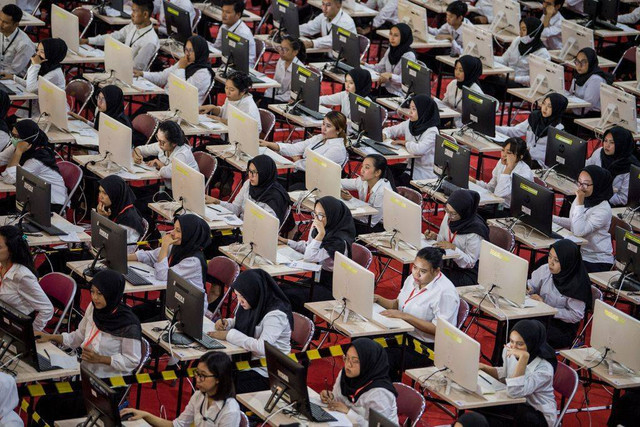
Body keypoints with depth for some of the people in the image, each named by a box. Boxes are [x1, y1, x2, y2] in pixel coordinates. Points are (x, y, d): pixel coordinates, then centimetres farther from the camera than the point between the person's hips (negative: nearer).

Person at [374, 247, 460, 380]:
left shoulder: (445, 293, -19)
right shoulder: (413, 279, 6)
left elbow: (438, 329, -23)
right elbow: (398, 304, 18)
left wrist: (404, 316, -25)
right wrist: (379, 299, -3)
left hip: (427, 347, -8)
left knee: (387, 359, -25)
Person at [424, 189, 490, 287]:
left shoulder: (475, 230, -23)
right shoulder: (449, 217, -3)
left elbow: (470, 262, -17)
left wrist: (453, 248, -29)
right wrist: (435, 237, -8)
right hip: (450, 265, 7)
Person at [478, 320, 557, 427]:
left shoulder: (544, 368, -28)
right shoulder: (509, 350, -8)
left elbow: (514, 392, -40)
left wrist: (524, 357, -41)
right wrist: (484, 367, -3)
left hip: (539, 415, -7)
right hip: (517, 404, 7)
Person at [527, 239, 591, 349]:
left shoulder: (577, 285, -17)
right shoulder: (546, 270, -1)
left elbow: (576, 316, -16)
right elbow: (533, 284, 14)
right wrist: (527, 288, -12)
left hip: (563, 327, -5)